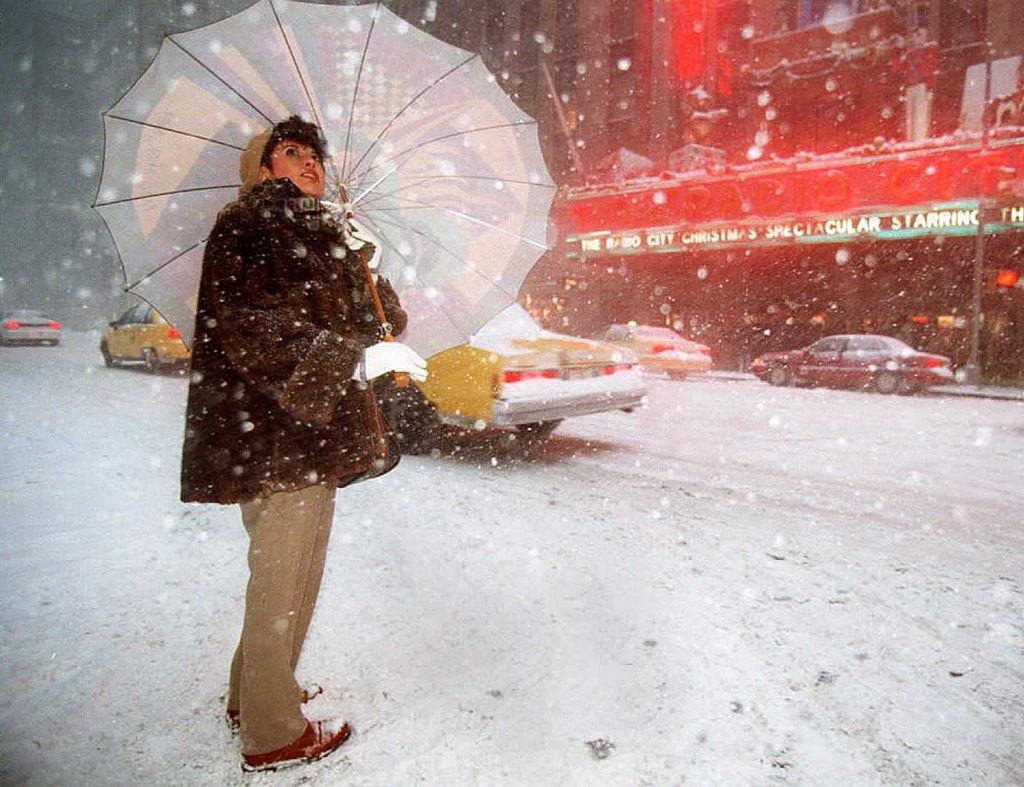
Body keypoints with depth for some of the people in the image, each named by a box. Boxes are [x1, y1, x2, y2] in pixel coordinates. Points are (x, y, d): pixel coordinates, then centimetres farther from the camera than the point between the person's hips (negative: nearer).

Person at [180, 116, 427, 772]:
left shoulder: (321, 236, 22)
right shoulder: (245, 227, -3)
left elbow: (384, 323, 14)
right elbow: (248, 326, -19)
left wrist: (361, 266, -5)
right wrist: (358, 358, -23)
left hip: (309, 432, 9)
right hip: (275, 436, -9)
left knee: (286, 577, 20)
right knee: (284, 584, 0)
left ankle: (253, 694, 38)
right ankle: (273, 733, 17)